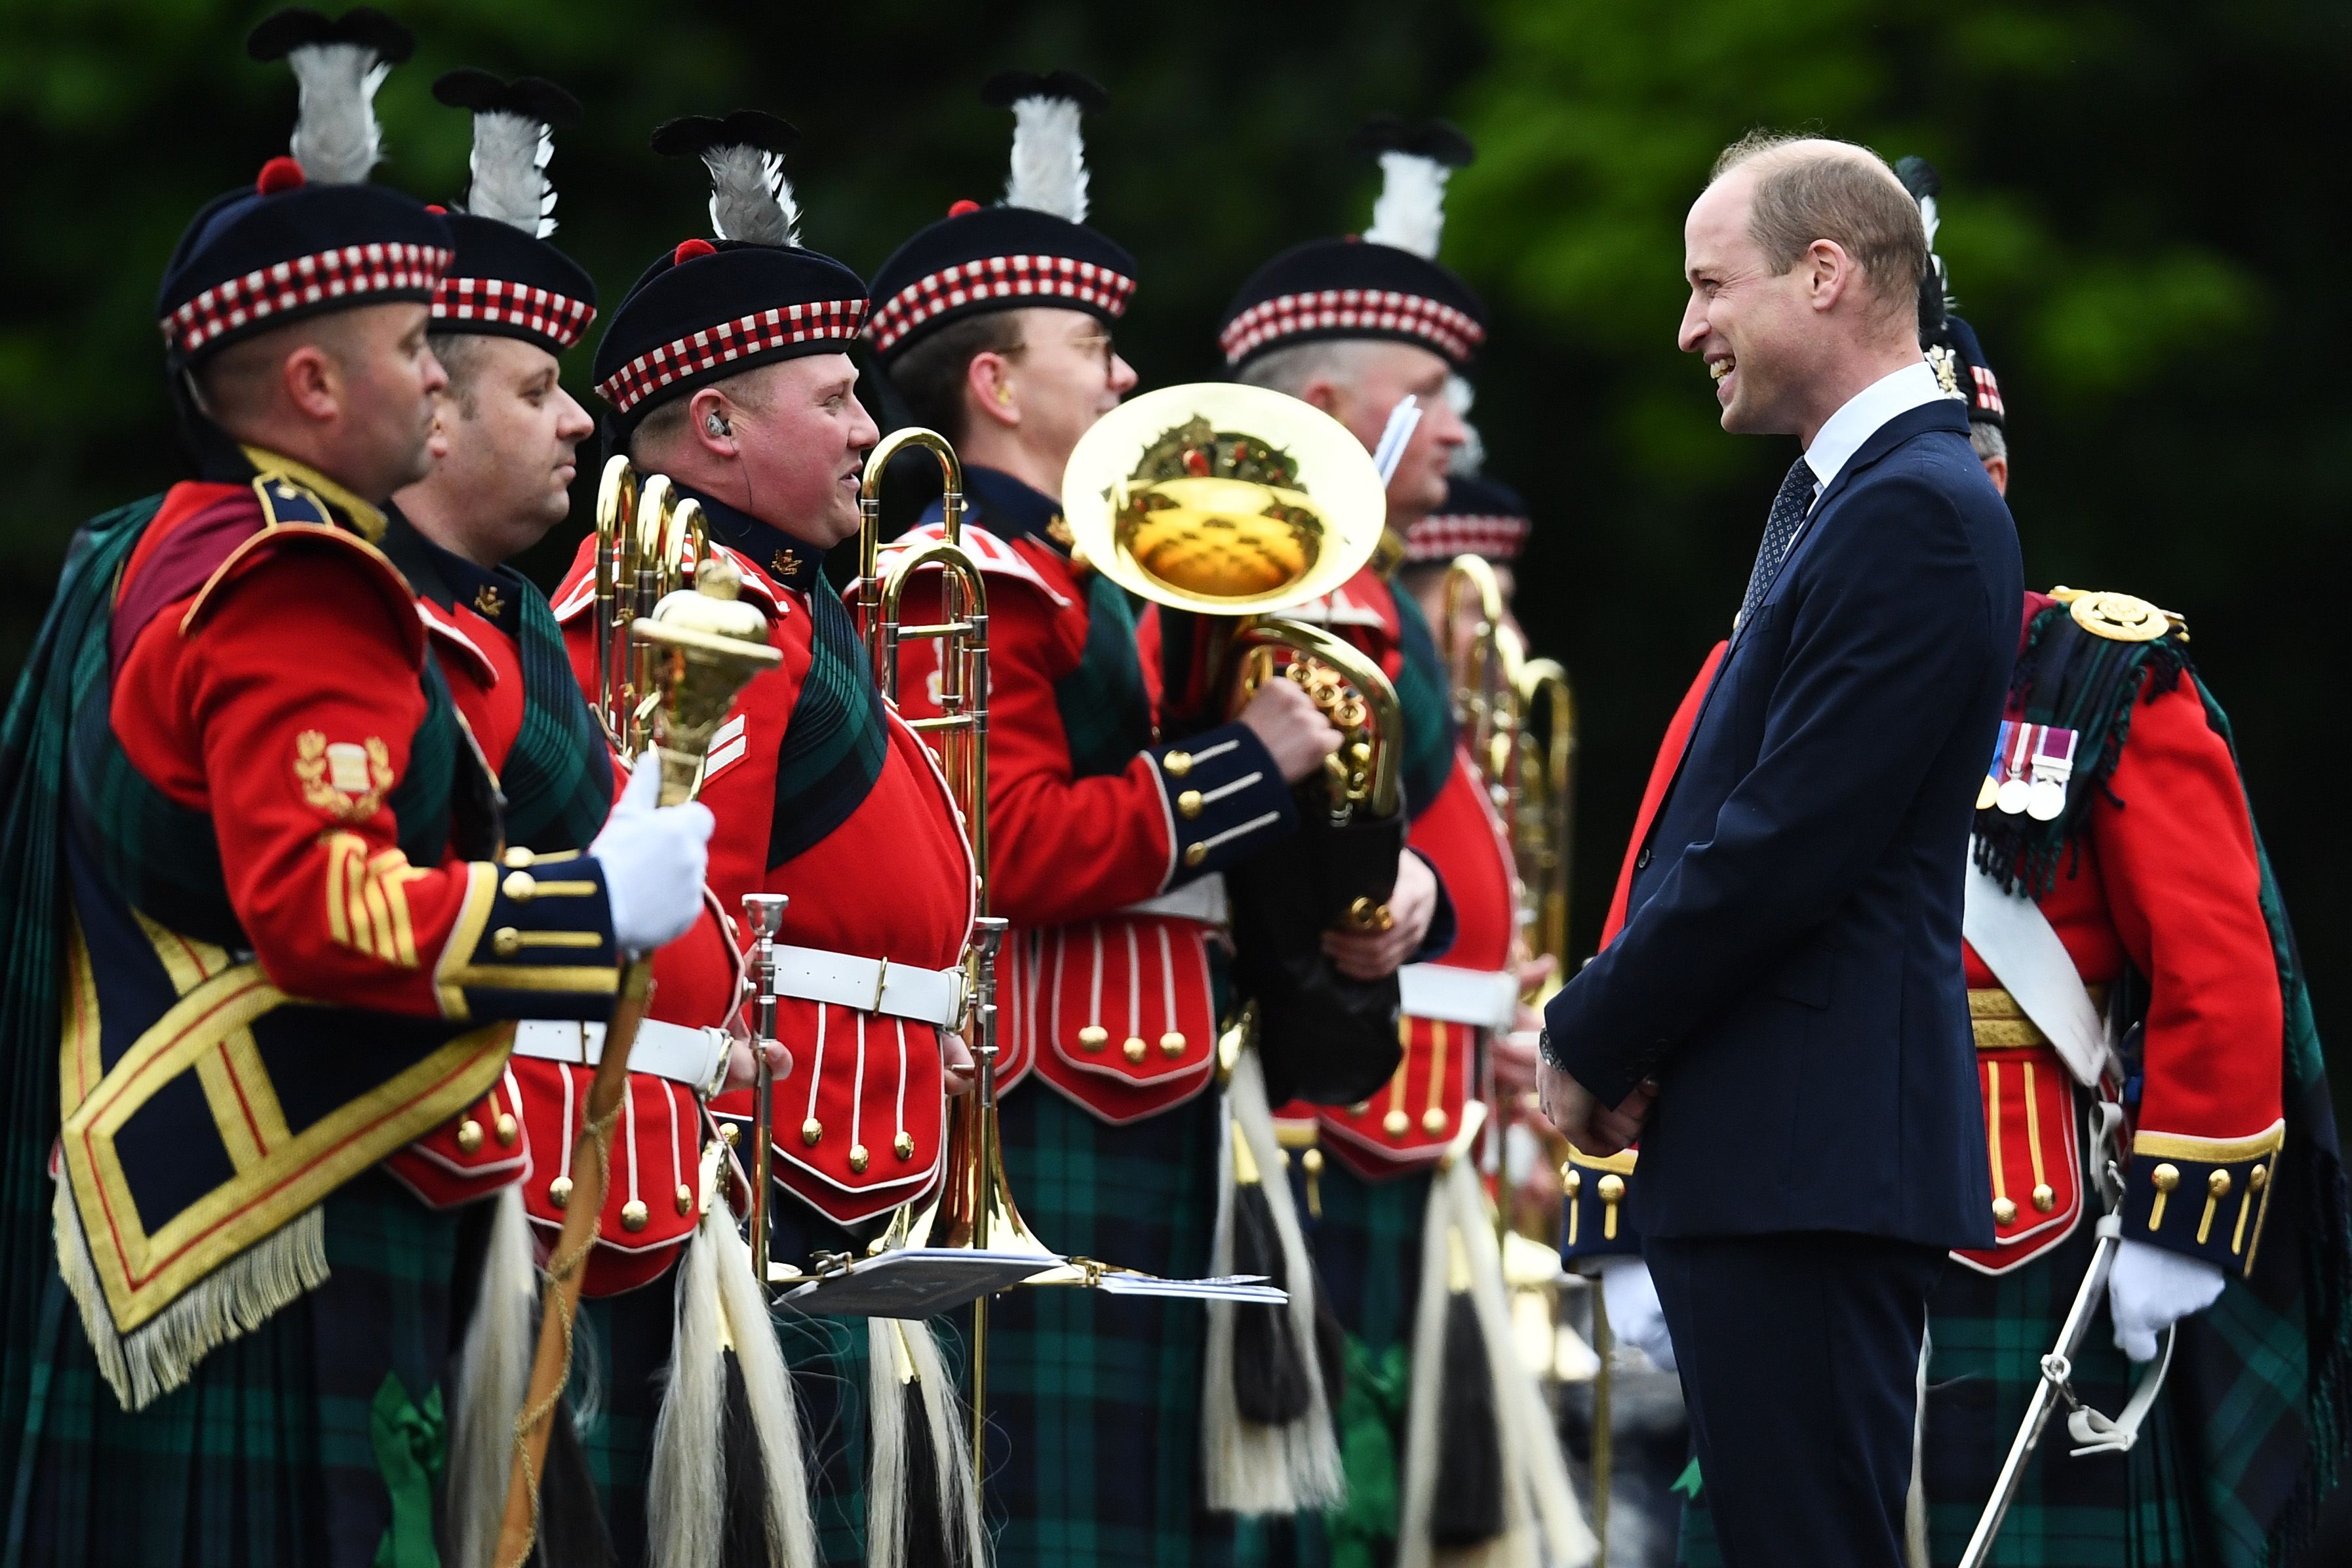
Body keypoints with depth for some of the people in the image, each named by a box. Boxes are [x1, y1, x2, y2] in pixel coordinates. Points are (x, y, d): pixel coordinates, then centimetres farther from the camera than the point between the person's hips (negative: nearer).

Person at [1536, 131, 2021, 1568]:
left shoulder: (1916, 512, -14)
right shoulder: (1834, 495, 19)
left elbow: (1785, 849, -19)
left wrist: (1592, 1044, -8)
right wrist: (1616, 1036, 4)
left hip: (1814, 1164, -11)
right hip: (1777, 1157, 11)